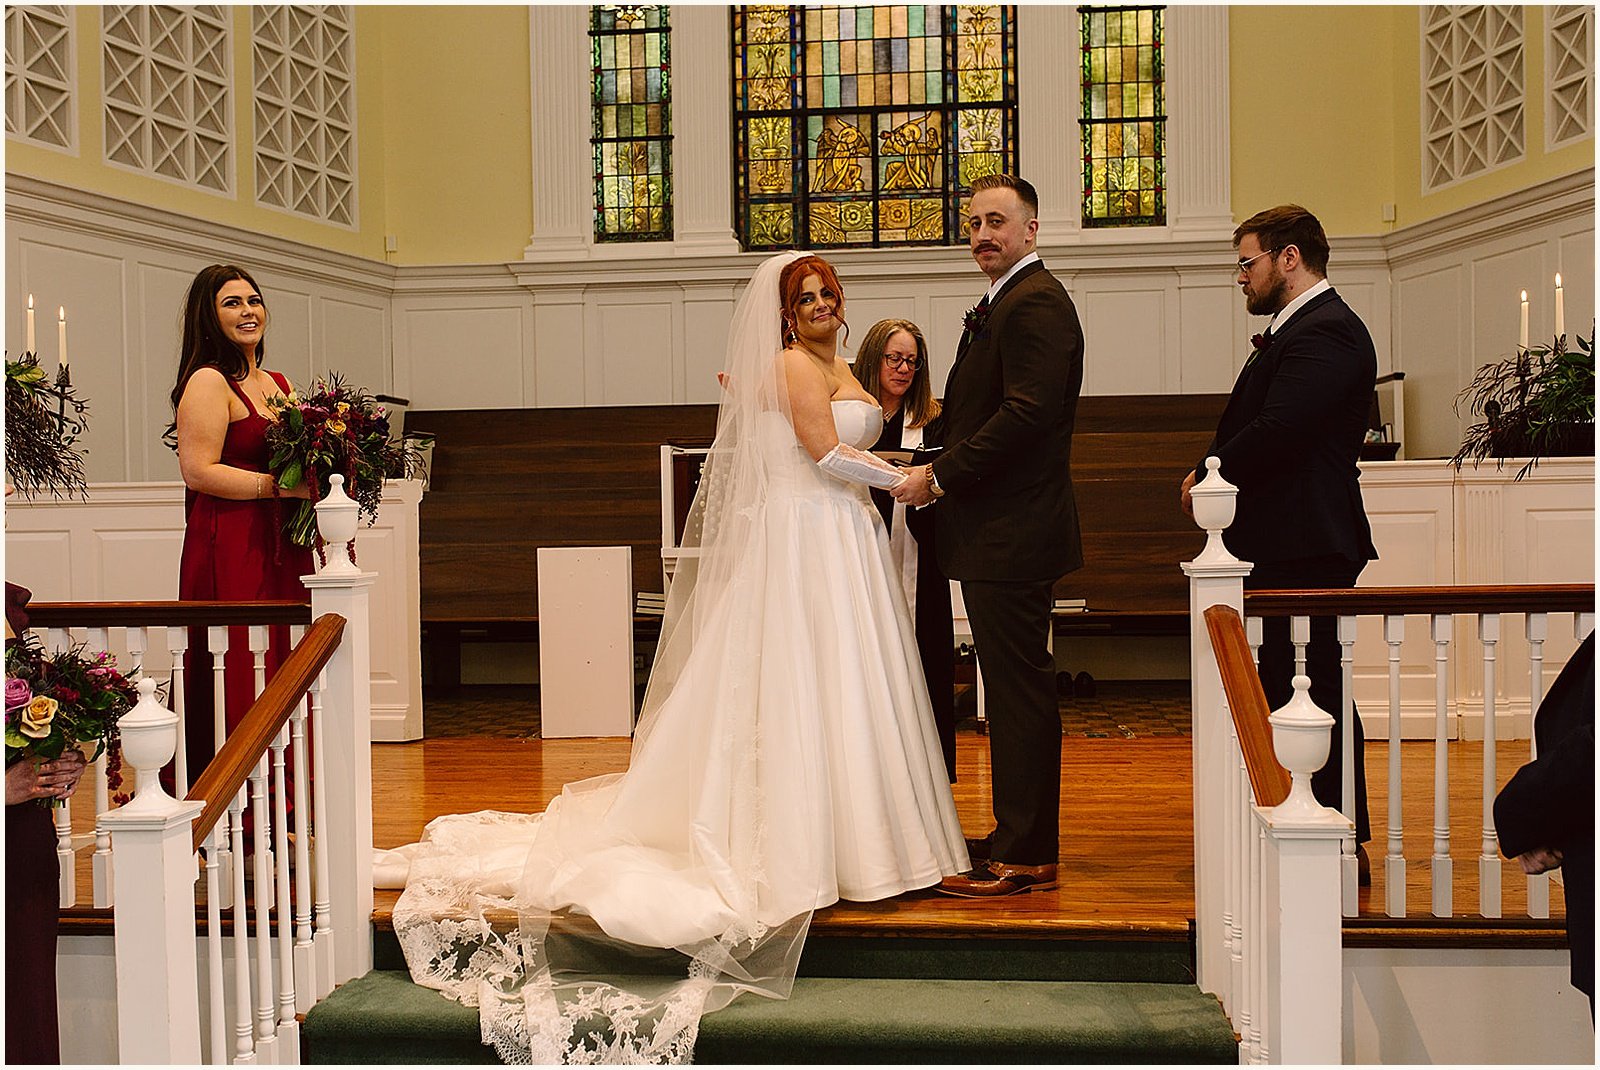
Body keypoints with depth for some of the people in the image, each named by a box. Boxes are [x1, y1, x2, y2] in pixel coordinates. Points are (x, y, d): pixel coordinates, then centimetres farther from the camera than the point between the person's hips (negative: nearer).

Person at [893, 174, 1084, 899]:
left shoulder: (1035, 302, -13)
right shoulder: (1002, 304, 20)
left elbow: (1027, 412, -24)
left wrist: (941, 476, -18)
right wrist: (942, 473, 9)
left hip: (1012, 532, -11)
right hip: (995, 530, 11)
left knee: (1019, 689, -5)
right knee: (1013, 688, 15)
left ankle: (1025, 858, 2)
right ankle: (1017, 835, 25)